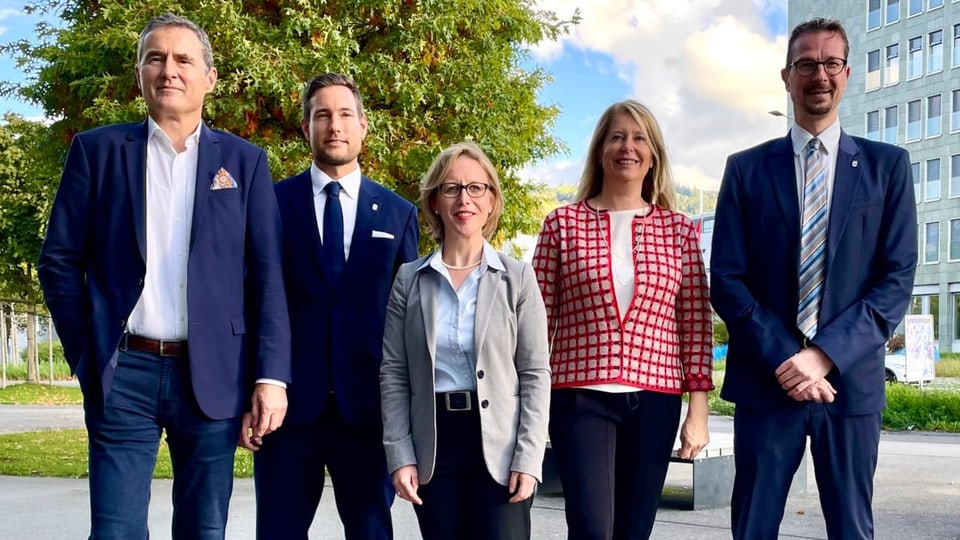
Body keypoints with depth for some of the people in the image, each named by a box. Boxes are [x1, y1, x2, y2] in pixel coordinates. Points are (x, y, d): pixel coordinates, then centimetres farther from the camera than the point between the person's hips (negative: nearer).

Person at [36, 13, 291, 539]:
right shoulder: (97, 150, 6)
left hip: (212, 375, 1)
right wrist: (86, 353, 1)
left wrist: (270, 376, -5)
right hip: (122, 374, 0)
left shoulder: (244, 160, 6)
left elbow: (266, 276, 2)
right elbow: (59, 261, 7)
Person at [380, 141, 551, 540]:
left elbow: (535, 373, -1)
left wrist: (528, 458, -9)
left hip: (499, 446, -1)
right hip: (433, 445, 2)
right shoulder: (409, 280, 5)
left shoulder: (518, 278, 2)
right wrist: (400, 455, -5)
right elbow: (393, 374, 4)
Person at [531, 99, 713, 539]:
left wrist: (698, 410, 3)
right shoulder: (562, 224, 2)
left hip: (655, 400, 2)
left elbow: (696, 324, 7)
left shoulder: (679, 230, 7)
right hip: (581, 397, -2)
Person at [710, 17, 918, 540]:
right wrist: (782, 358, -11)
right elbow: (727, 280, 0)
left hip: (851, 379, 0)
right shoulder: (746, 169, 6)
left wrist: (825, 355, -12)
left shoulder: (887, 165, 7)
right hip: (765, 380, 0)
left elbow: (897, 278, -1)